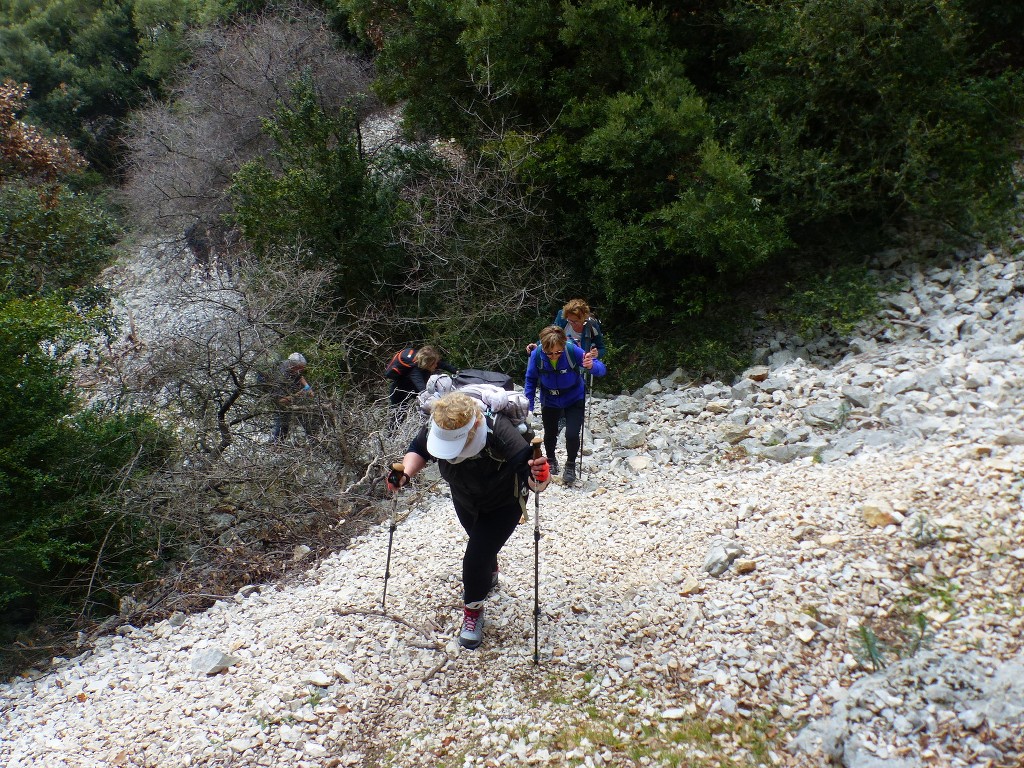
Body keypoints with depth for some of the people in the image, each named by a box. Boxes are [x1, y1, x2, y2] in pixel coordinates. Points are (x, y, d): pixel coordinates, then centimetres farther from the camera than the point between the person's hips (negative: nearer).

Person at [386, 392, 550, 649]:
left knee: (475, 558, -11)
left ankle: (473, 610, 19)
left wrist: (538, 477, -69)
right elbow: (418, 450, -16)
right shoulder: (434, 427, -34)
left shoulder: (500, 434, -46)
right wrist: (406, 474, -36)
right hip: (464, 500, 5)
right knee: (482, 543, 30)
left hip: (503, 504, -5)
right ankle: (490, 575, 64)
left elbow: (529, 471, -45)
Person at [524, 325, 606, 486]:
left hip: (574, 399, -1)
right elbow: (531, 380, -9)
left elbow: (602, 369, -26)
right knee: (550, 433, 15)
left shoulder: (573, 351, -31)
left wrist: (591, 366, -49)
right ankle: (551, 460, 46)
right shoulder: (536, 355, -27)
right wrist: (528, 405, -13)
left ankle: (570, 465, 19)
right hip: (549, 401, 2)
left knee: (572, 434, -10)